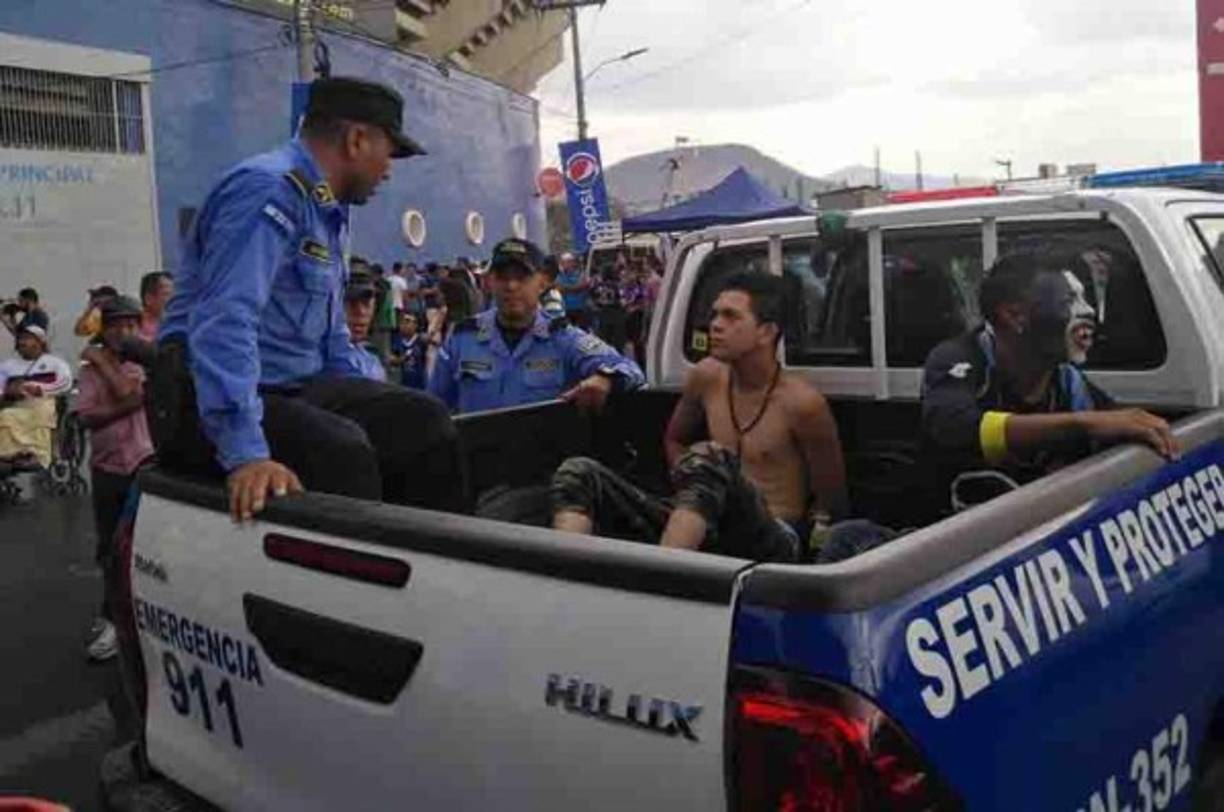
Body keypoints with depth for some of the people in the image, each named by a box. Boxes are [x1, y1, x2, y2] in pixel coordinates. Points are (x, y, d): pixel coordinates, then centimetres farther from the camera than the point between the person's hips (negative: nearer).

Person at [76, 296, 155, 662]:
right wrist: (130, 405, -19)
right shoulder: (91, 368, 5)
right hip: (106, 466, 3)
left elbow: (127, 390, -20)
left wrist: (101, 360, -9)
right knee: (109, 547, 11)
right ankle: (115, 616, 23)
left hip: (145, 462, -3)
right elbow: (87, 416, -8)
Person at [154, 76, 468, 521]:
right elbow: (224, 321, -29)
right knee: (341, 450, -33)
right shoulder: (269, 191, -16)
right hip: (209, 402, -9)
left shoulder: (327, 209, 16)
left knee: (423, 421, -6)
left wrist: (372, 408, 15)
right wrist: (246, 454, -36)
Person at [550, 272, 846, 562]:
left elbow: (831, 501, 0)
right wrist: (692, 490, 10)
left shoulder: (801, 402, -9)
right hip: (700, 528, 6)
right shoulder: (707, 377, 7)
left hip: (774, 542, -6)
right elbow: (674, 440, 26)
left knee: (708, 460, -37)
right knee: (578, 472, -10)